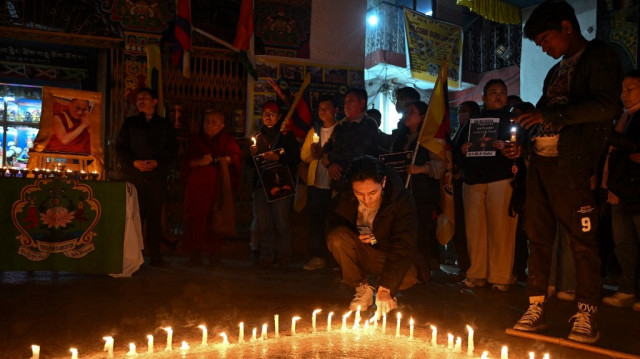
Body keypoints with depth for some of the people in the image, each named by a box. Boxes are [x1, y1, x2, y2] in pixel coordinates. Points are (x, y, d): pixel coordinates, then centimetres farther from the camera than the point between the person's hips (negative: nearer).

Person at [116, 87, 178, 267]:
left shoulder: (164, 125, 13)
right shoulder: (130, 123, 13)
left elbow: (172, 148, 7)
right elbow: (120, 147, 7)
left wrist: (157, 162, -10)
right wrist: (134, 162, -10)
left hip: (157, 176, 0)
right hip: (134, 176, 0)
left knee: (155, 215, 1)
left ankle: (155, 256, 6)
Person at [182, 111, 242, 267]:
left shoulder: (226, 140, 8)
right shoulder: (195, 140, 13)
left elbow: (237, 156, 3)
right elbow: (187, 162, 8)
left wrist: (227, 159, -17)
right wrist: (200, 162, -12)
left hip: (217, 185, -1)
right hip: (197, 185, 2)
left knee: (215, 219, -6)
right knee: (195, 218, -3)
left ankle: (213, 254, 3)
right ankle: (196, 255, 4)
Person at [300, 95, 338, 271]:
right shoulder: (314, 131, 19)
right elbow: (303, 156, 14)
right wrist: (311, 153, -7)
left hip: (335, 185, -4)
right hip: (316, 184, 4)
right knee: (315, 221, 2)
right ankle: (317, 257, 9)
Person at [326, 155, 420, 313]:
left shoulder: (403, 200, -23)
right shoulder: (343, 199, -17)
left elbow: (403, 247, -29)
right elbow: (334, 231, -2)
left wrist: (385, 289, -38)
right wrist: (354, 238, -25)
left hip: (389, 255, -1)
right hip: (358, 255, 1)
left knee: (409, 276, -33)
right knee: (337, 238, -29)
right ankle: (362, 288, -7)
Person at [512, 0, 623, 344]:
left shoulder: (600, 57, 0)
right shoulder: (556, 71, 24)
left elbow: (606, 106, -15)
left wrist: (551, 114, -18)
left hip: (570, 163, -8)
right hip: (540, 161, 8)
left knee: (582, 239, -3)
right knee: (538, 237, 7)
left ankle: (586, 317, 5)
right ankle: (536, 309, 14)